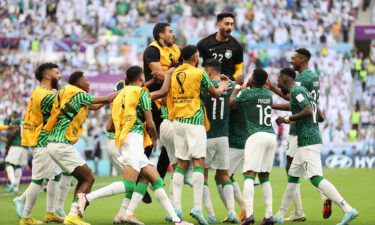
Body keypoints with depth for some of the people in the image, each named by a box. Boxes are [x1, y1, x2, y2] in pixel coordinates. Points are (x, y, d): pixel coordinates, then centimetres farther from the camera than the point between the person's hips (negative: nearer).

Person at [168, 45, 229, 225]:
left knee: (181, 163, 9)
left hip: (177, 121, 5)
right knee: (198, 162, -6)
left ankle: (176, 206, 2)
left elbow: (167, 99, 14)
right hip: (194, 121, -5)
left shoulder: (173, 74, 10)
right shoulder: (199, 73, -4)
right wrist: (221, 88, 27)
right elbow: (215, 94, 6)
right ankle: (197, 207, -15)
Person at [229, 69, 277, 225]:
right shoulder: (268, 94, 15)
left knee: (249, 175, -11)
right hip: (271, 135, 6)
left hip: (256, 136, -6)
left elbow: (231, 102, 12)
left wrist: (238, 86, 25)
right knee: (264, 177, 12)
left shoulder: (247, 93, -2)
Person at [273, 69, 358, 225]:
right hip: (306, 142, 11)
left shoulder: (296, 91, -8)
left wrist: (286, 119, -14)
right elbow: (320, 117, 23)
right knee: (292, 177, 19)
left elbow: (308, 112, -23)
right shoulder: (304, 91, 21)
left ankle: (348, 210, -28)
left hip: (308, 141, -11)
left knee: (316, 178, -19)